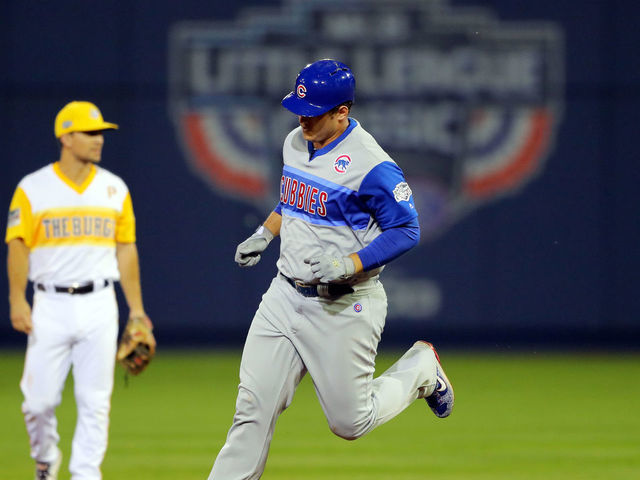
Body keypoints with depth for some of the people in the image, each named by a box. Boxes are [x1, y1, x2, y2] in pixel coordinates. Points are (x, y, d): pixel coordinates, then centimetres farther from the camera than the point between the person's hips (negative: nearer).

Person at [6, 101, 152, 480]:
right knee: (40, 399, -1)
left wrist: (137, 310, 9)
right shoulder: (33, 189, 0)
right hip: (51, 305, -2)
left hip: (99, 306, 2)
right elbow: (18, 246, -3)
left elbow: (126, 249, 12)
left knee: (95, 400, -2)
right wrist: (17, 300, -14)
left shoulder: (115, 189, 9)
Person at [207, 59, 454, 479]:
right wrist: (264, 234, 13)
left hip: (344, 307, -7)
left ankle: (421, 370, 28)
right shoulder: (296, 142, 6)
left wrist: (348, 265, -25)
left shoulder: (372, 166, -20)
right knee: (253, 409, 0)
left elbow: (406, 231, -16)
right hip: (285, 297, 7)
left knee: (349, 421, 3)